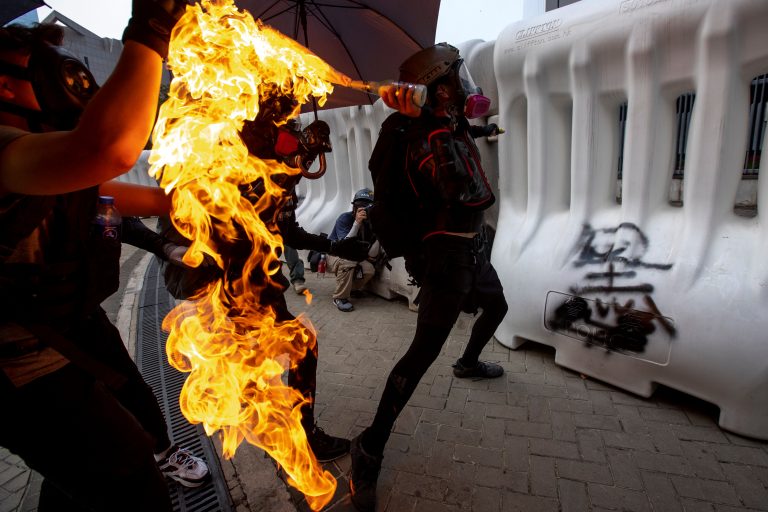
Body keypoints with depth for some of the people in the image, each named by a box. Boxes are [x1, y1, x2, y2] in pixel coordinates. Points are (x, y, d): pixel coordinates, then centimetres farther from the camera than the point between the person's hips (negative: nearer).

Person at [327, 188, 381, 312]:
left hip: (354, 257, 4)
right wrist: (357, 223, -41)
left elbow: (372, 254, -17)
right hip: (334, 254, -4)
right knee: (348, 262, -36)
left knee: (369, 269, -23)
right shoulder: (345, 218, -22)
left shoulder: (371, 224, -11)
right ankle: (340, 298, -18)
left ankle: (352, 289, 7)